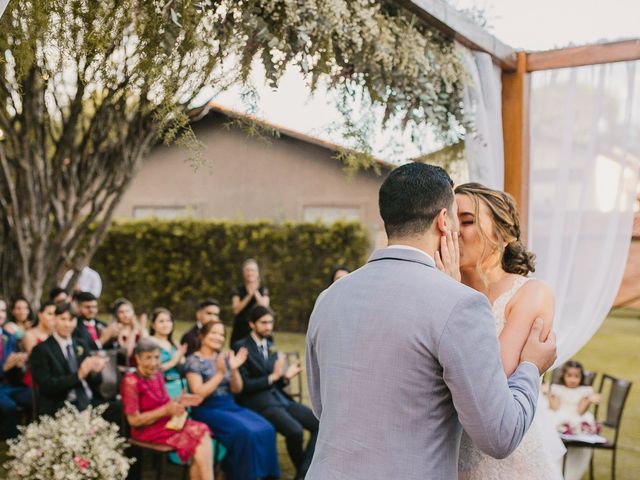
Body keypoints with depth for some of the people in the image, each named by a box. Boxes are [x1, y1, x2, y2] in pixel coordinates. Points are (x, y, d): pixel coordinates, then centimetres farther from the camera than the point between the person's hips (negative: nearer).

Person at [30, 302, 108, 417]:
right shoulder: (41, 350, 0)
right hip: (60, 407, -6)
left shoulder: (81, 345, 15)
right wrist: (78, 375, -22)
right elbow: (46, 386, -11)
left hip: (89, 401, 6)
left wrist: (95, 370, -9)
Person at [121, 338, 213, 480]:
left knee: (203, 431, -20)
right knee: (199, 437, -20)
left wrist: (179, 402, -4)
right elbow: (134, 420, -16)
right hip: (147, 430, -7)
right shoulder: (131, 382, -15)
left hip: (167, 423, 7)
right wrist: (166, 410, -20)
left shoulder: (157, 374, 7)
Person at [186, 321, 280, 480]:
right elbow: (199, 393, -14)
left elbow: (236, 389, 10)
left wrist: (234, 369, -8)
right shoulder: (194, 361, -4)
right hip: (208, 410, -6)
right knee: (244, 432, -30)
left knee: (266, 429, -17)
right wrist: (220, 373, -18)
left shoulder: (224, 357, 13)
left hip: (230, 406, 6)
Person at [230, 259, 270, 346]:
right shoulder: (238, 291, 7)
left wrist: (256, 292, -12)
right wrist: (249, 295, -13)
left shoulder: (264, 290, 7)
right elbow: (236, 309, -6)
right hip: (240, 330, 0)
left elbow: (264, 306, -7)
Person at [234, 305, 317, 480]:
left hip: (279, 398, 8)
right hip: (258, 402, -8)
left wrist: (285, 377, -2)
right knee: (295, 431, -29)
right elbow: (243, 386, -12)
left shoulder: (270, 346, 17)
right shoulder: (241, 347, -6)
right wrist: (272, 377, -17)